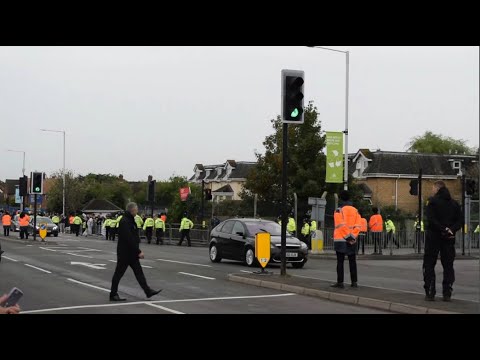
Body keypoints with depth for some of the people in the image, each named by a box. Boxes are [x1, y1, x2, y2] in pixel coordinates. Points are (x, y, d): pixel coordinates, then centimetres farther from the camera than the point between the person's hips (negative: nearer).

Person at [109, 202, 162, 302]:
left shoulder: (130, 220, 13)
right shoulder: (125, 222, -20)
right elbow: (129, 239, -25)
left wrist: (138, 251, 15)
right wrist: (139, 251, -23)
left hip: (132, 253, 10)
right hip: (125, 253, -10)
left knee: (138, 271, 9)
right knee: (119, 273, 0)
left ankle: (148, 291, 12)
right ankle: (113, 295, 9)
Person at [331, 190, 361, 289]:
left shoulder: (339, 211, -7)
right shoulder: (355, 211, 8)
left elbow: (341, 225, -15)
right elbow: (358, 226, -1)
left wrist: (347, 236, -9)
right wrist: (353, 236, -4)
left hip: (340, 240, -4)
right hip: (352, 241, 4)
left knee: (340, 262, -2)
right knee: (352, 262, 10)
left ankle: (340, 282, -2)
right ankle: (354, 282, 10)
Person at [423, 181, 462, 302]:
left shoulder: (433, 201, -6)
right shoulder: (454, 203, 9)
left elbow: (431, 219, -17)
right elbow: (460, 221, 3)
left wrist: (443, 229, -16)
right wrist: (451, 230, -8)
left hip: (433, 237, -4)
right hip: (449, 238, 4)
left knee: (429, 265, 4)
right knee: (448, 265, 10)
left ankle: (430, 293, -1)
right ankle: (447, 293, 6)